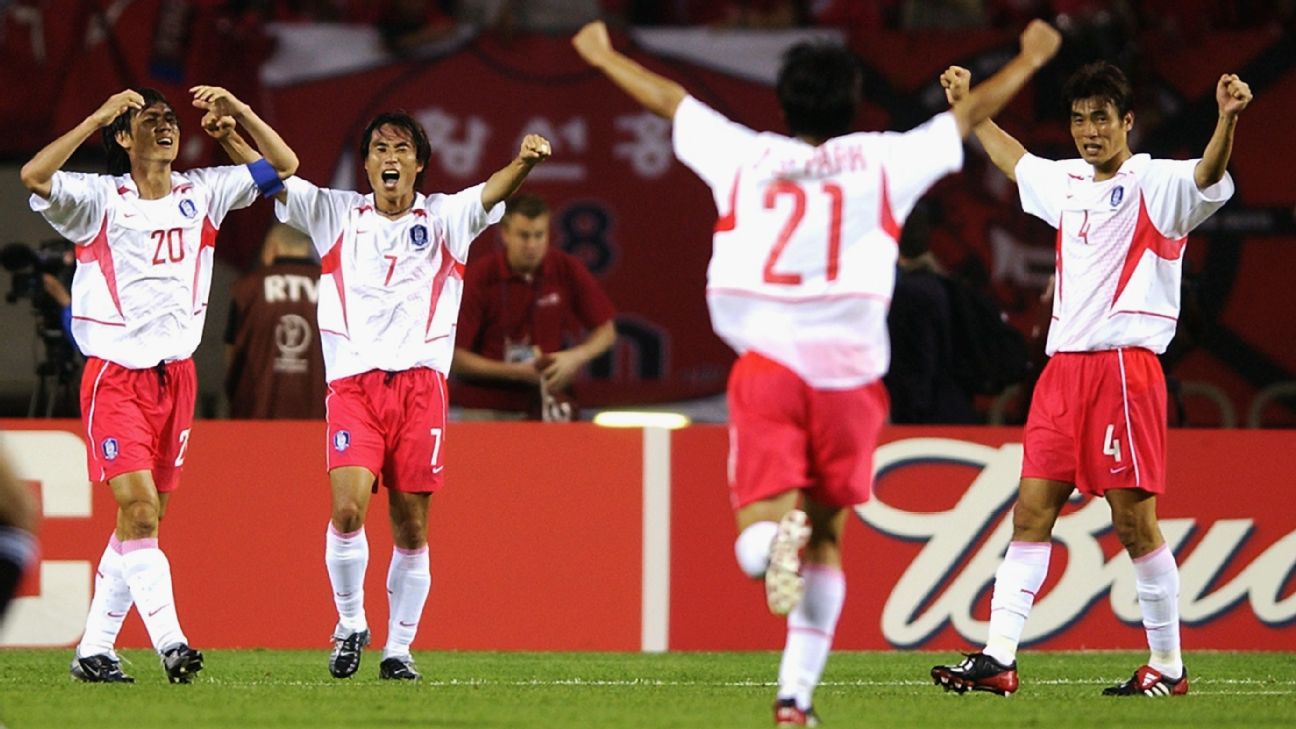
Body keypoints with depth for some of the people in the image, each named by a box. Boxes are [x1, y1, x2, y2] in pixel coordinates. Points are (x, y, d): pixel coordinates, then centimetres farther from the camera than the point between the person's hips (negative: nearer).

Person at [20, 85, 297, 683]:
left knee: (144, 518, 6)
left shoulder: (201, 194, 8)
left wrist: (239, 112, -1)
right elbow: (35, 176, -24)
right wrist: (98, 118, -22)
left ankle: (94, 650, 13)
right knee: (138, 510, -17)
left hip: (176, 374, 5)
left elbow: (283, 165, 12)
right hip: (115, 377, -5)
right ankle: (169, 642, -23)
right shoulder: (99, 199, -6)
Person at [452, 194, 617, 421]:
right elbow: (456, 357, -11)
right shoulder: (479, 277, -11)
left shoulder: (567, 270, -3)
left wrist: (575, 357, -13)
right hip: (485, 409, -2)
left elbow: (606, 332, 6)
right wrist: (514, 371, -18)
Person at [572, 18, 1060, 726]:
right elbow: (970, 112, 22)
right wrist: (1029, 59, 39)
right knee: (827, 538, 15)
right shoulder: (885, 162, 8)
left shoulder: (745, 156, 10)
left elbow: (667, 98, 25)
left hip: (767, 366, 0)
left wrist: (603, 56, 42)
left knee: (758, 533, -3)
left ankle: (777, 534, -40)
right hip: (849, 370, 0)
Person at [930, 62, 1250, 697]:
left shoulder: (1155, 184, -4)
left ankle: (1168, 666, 4)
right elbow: (1014, 160, 39)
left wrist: (1227, 120, -43)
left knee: (1134, 521, -6)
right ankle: (998, 658, 0)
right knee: (1032, 512, 2)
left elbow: (1207, 176, -26)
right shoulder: (1068, 183, 17)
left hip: (1125, 365, -7)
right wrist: (969, 109, 46)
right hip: (1063, 366, 7)